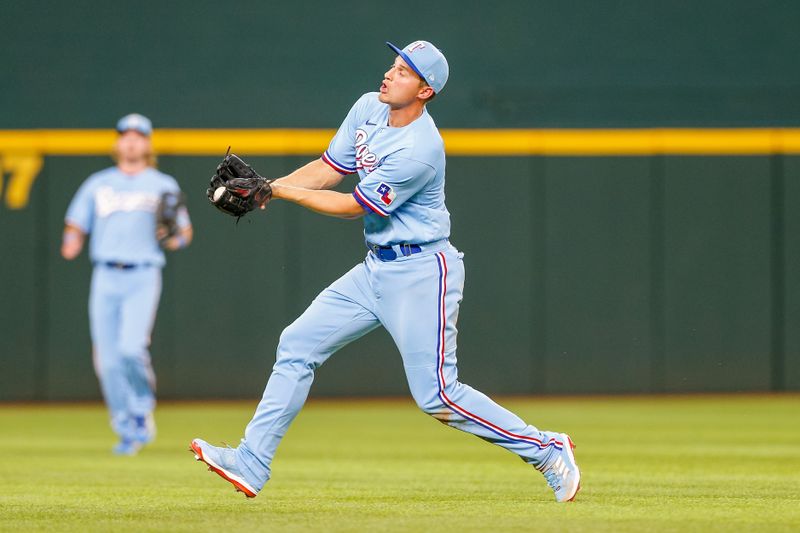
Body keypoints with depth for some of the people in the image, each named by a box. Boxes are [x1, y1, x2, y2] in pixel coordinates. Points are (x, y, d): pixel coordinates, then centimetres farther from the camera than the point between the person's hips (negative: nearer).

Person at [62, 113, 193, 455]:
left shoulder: (164, 186, 11)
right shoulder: (97, 184, 15)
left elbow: (184, 232, 12)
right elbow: (76, 226, 13)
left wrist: (170, 239, -10)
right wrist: (71, 244, -10)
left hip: (143, 277, -2)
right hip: (105, 278, 2)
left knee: (131, 347, -22)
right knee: (107, 360, -2)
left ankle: (143, 411, 2)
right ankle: (127, 431, 11)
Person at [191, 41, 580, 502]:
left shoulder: (420, 151, -25)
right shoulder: (369, 109, 2)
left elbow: (354, 206, -19)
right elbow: (329, 169, 9)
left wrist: (282, 191, -15)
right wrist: (268, 187, -7)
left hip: (422, 273, -9)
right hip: (376, 269, 9)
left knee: (437, 396, -10)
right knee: (298, 345, 4)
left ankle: (546, 449, 3)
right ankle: (251, 465, 7)